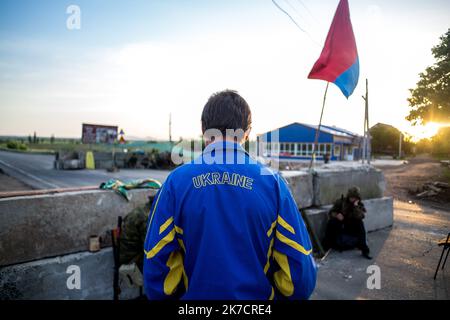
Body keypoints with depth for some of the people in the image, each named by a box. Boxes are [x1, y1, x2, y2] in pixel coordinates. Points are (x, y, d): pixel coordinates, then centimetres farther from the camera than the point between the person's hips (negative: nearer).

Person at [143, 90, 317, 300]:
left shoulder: (176, 182, -14)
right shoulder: (272, 182, -14)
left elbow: (156, 266, -11)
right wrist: (267, 293, 8)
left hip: (196, 294, 0)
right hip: (257, 294, 1)